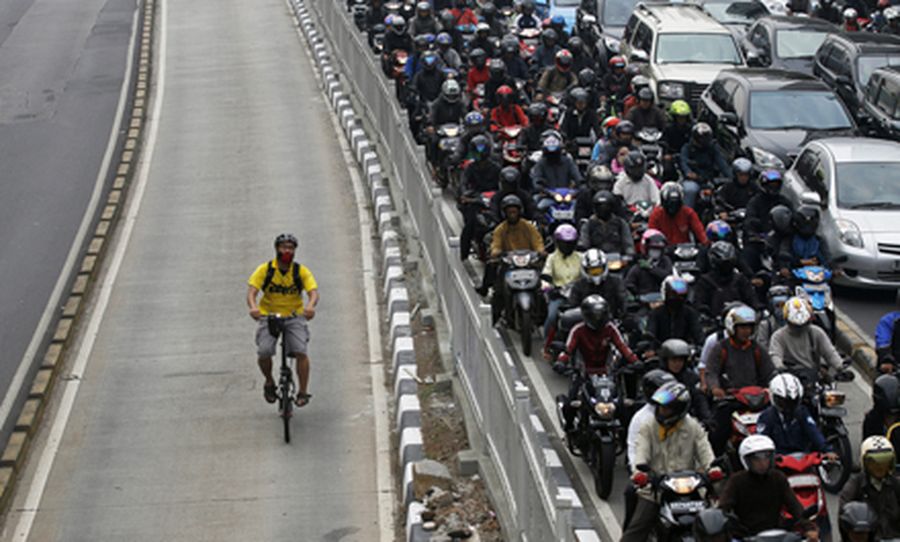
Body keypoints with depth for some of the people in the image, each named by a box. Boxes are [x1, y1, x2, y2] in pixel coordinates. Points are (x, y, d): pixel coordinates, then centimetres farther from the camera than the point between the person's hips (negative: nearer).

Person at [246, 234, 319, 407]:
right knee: (264, 353, -20)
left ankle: (303, 392, -6)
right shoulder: (265, 269, -7)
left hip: (294, 317, 0)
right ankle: (269, 382, 9)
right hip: (268, 315, 0)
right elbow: (251, 291, -14)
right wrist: (253, 307, -37)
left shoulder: (301, 271, -6)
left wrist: (310, 306, -40)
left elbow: (313, 292, -16)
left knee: (301, 352, -19)